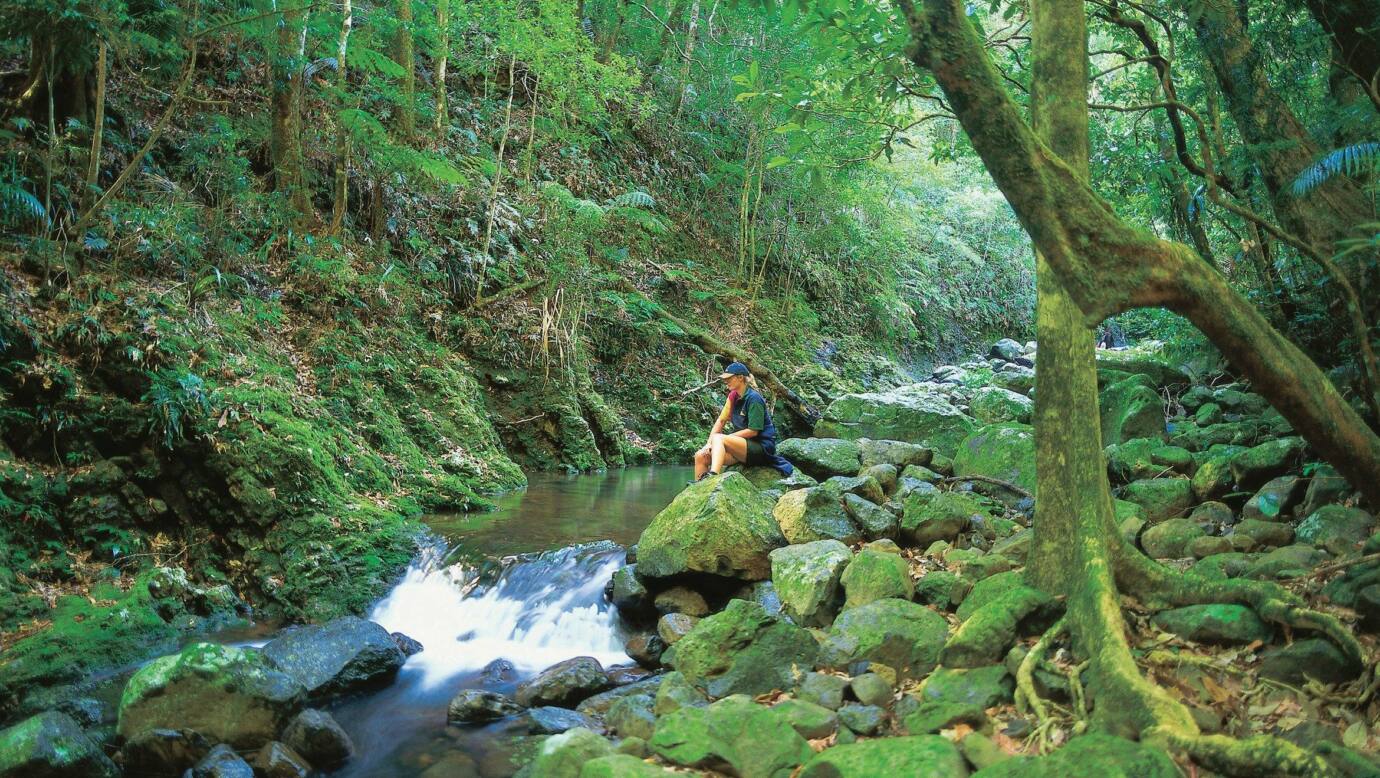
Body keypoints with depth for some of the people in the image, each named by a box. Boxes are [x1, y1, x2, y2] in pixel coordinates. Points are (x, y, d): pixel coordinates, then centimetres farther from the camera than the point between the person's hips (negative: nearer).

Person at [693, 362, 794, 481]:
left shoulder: (753, 398, -14)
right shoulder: (733, 396, 10)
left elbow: (753, 431, -18)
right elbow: (721, 420, 8)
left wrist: (724, 438, -15)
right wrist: (709, 444, -5)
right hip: (743, 446, 8)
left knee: (718, 438, -31)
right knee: (701, 456, -8)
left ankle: (712, 476, -52)